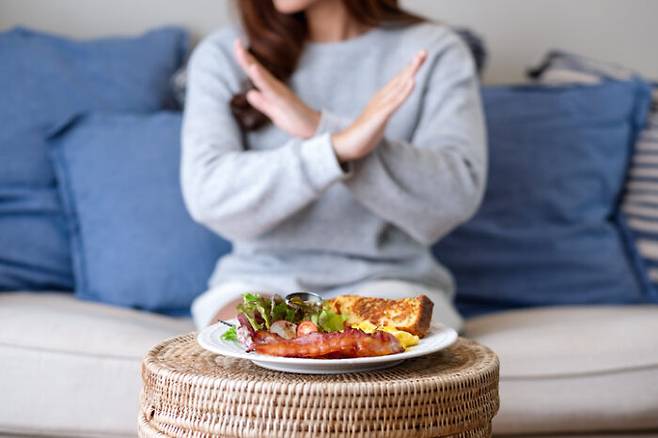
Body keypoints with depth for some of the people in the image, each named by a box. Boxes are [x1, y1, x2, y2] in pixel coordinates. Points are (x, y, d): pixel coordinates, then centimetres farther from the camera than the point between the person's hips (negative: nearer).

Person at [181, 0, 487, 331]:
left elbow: (457, 195, -12)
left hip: (389, 280, 0)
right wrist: (339, 145, -26)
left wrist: (321, 127, -20)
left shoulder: (433, 51, 2)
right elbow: (207, 197, -12)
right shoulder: (221, 56, 3)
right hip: (262, 280, 1)